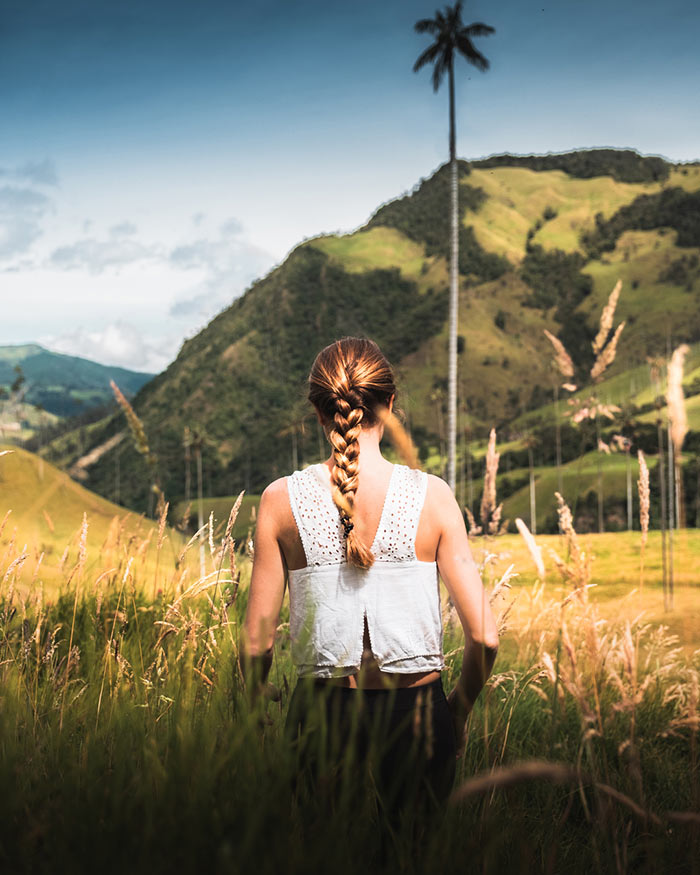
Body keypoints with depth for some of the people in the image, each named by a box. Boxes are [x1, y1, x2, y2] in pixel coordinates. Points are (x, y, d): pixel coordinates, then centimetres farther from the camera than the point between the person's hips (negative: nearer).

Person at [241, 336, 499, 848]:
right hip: (416, 706, 0)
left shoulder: (282, 500, -5)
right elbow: (485, 637, -6)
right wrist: (458, 710, 11)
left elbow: (257, 642, -3)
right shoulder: (431, 497, -6)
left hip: (321, 708, 0)